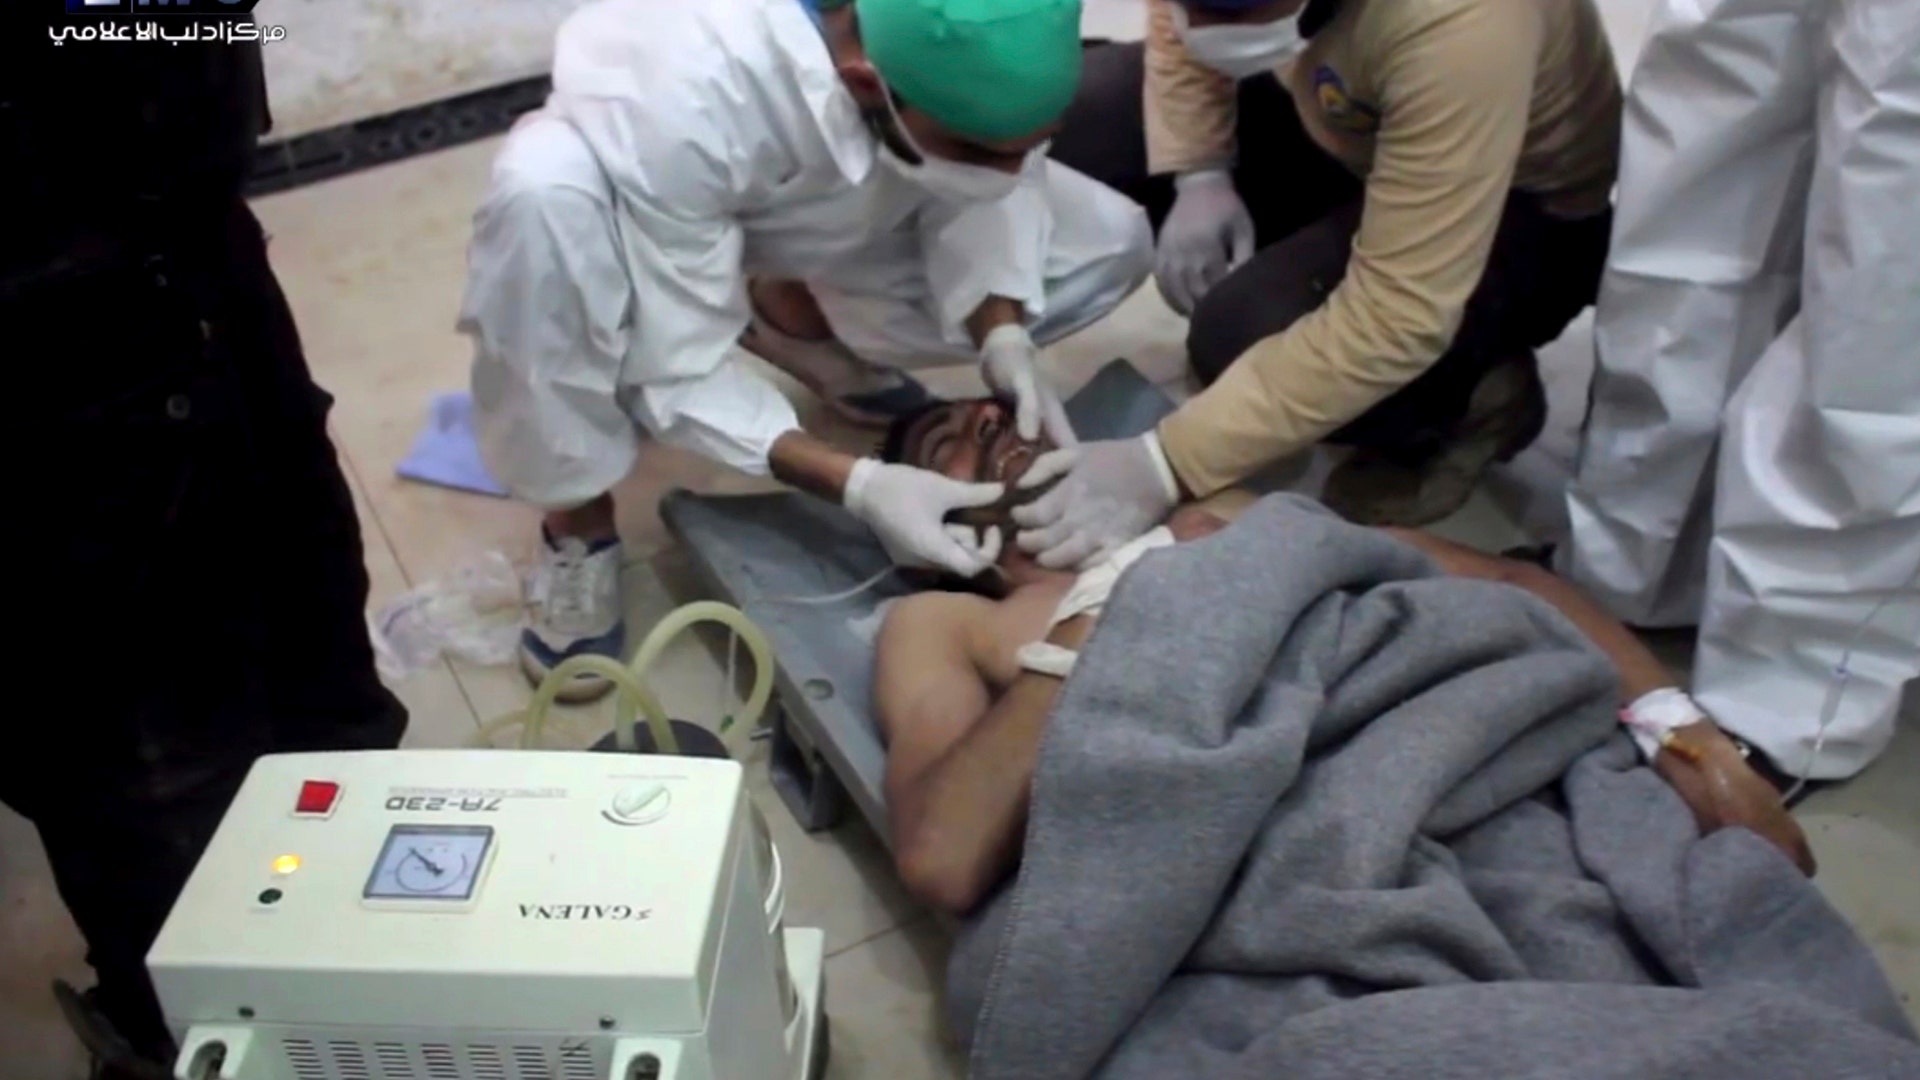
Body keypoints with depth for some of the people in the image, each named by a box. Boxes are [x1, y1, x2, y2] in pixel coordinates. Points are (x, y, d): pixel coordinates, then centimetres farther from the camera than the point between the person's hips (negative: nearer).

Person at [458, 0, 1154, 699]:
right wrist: (860, 486, -43)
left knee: (1113, 246, -9)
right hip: (668, 184, -4)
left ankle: (795, 316, 8)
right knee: (542, 193, -40)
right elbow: (675, 368, -35)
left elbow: (984, 193, -16)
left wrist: (1003, 338, -32)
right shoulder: (687, 95, -44)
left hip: (834, 207, 4)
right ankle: (577, 518, -14)